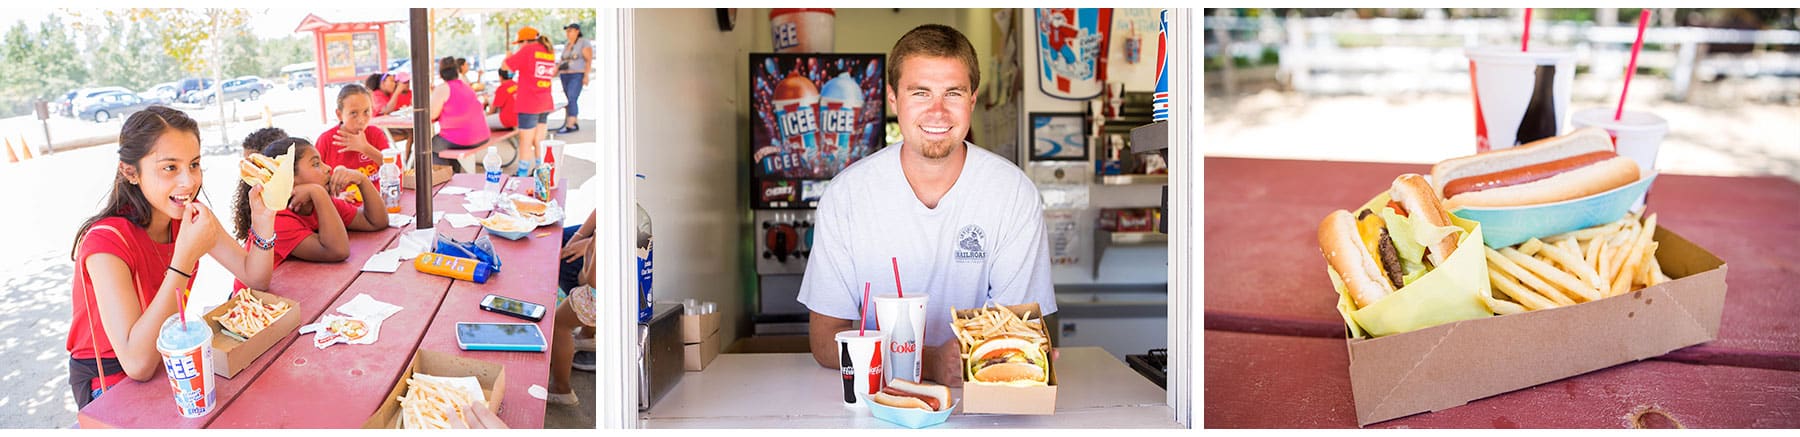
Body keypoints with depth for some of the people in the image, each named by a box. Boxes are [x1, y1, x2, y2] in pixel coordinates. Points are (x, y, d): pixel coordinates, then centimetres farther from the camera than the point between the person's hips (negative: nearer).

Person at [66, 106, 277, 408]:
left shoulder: (189, 216, -5)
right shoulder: (107, 240, -26)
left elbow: (256, 279, -2)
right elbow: (138, 364, -35)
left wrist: (263, 221, -21)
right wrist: (185, 257, -39)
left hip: (169, 359, 7)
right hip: (109, 382, -7)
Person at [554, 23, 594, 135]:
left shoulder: (584, 43, -2)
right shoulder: (567, 45, 20)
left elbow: (589, 60, -8)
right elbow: (562, 61, 21)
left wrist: (586, 75, -17)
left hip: (577, 75, -8)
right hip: (565, 75, 8)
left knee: (571, 100, -16)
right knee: (568, 101, 5)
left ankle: (569, 126, -20)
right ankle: (575, 124, 10)